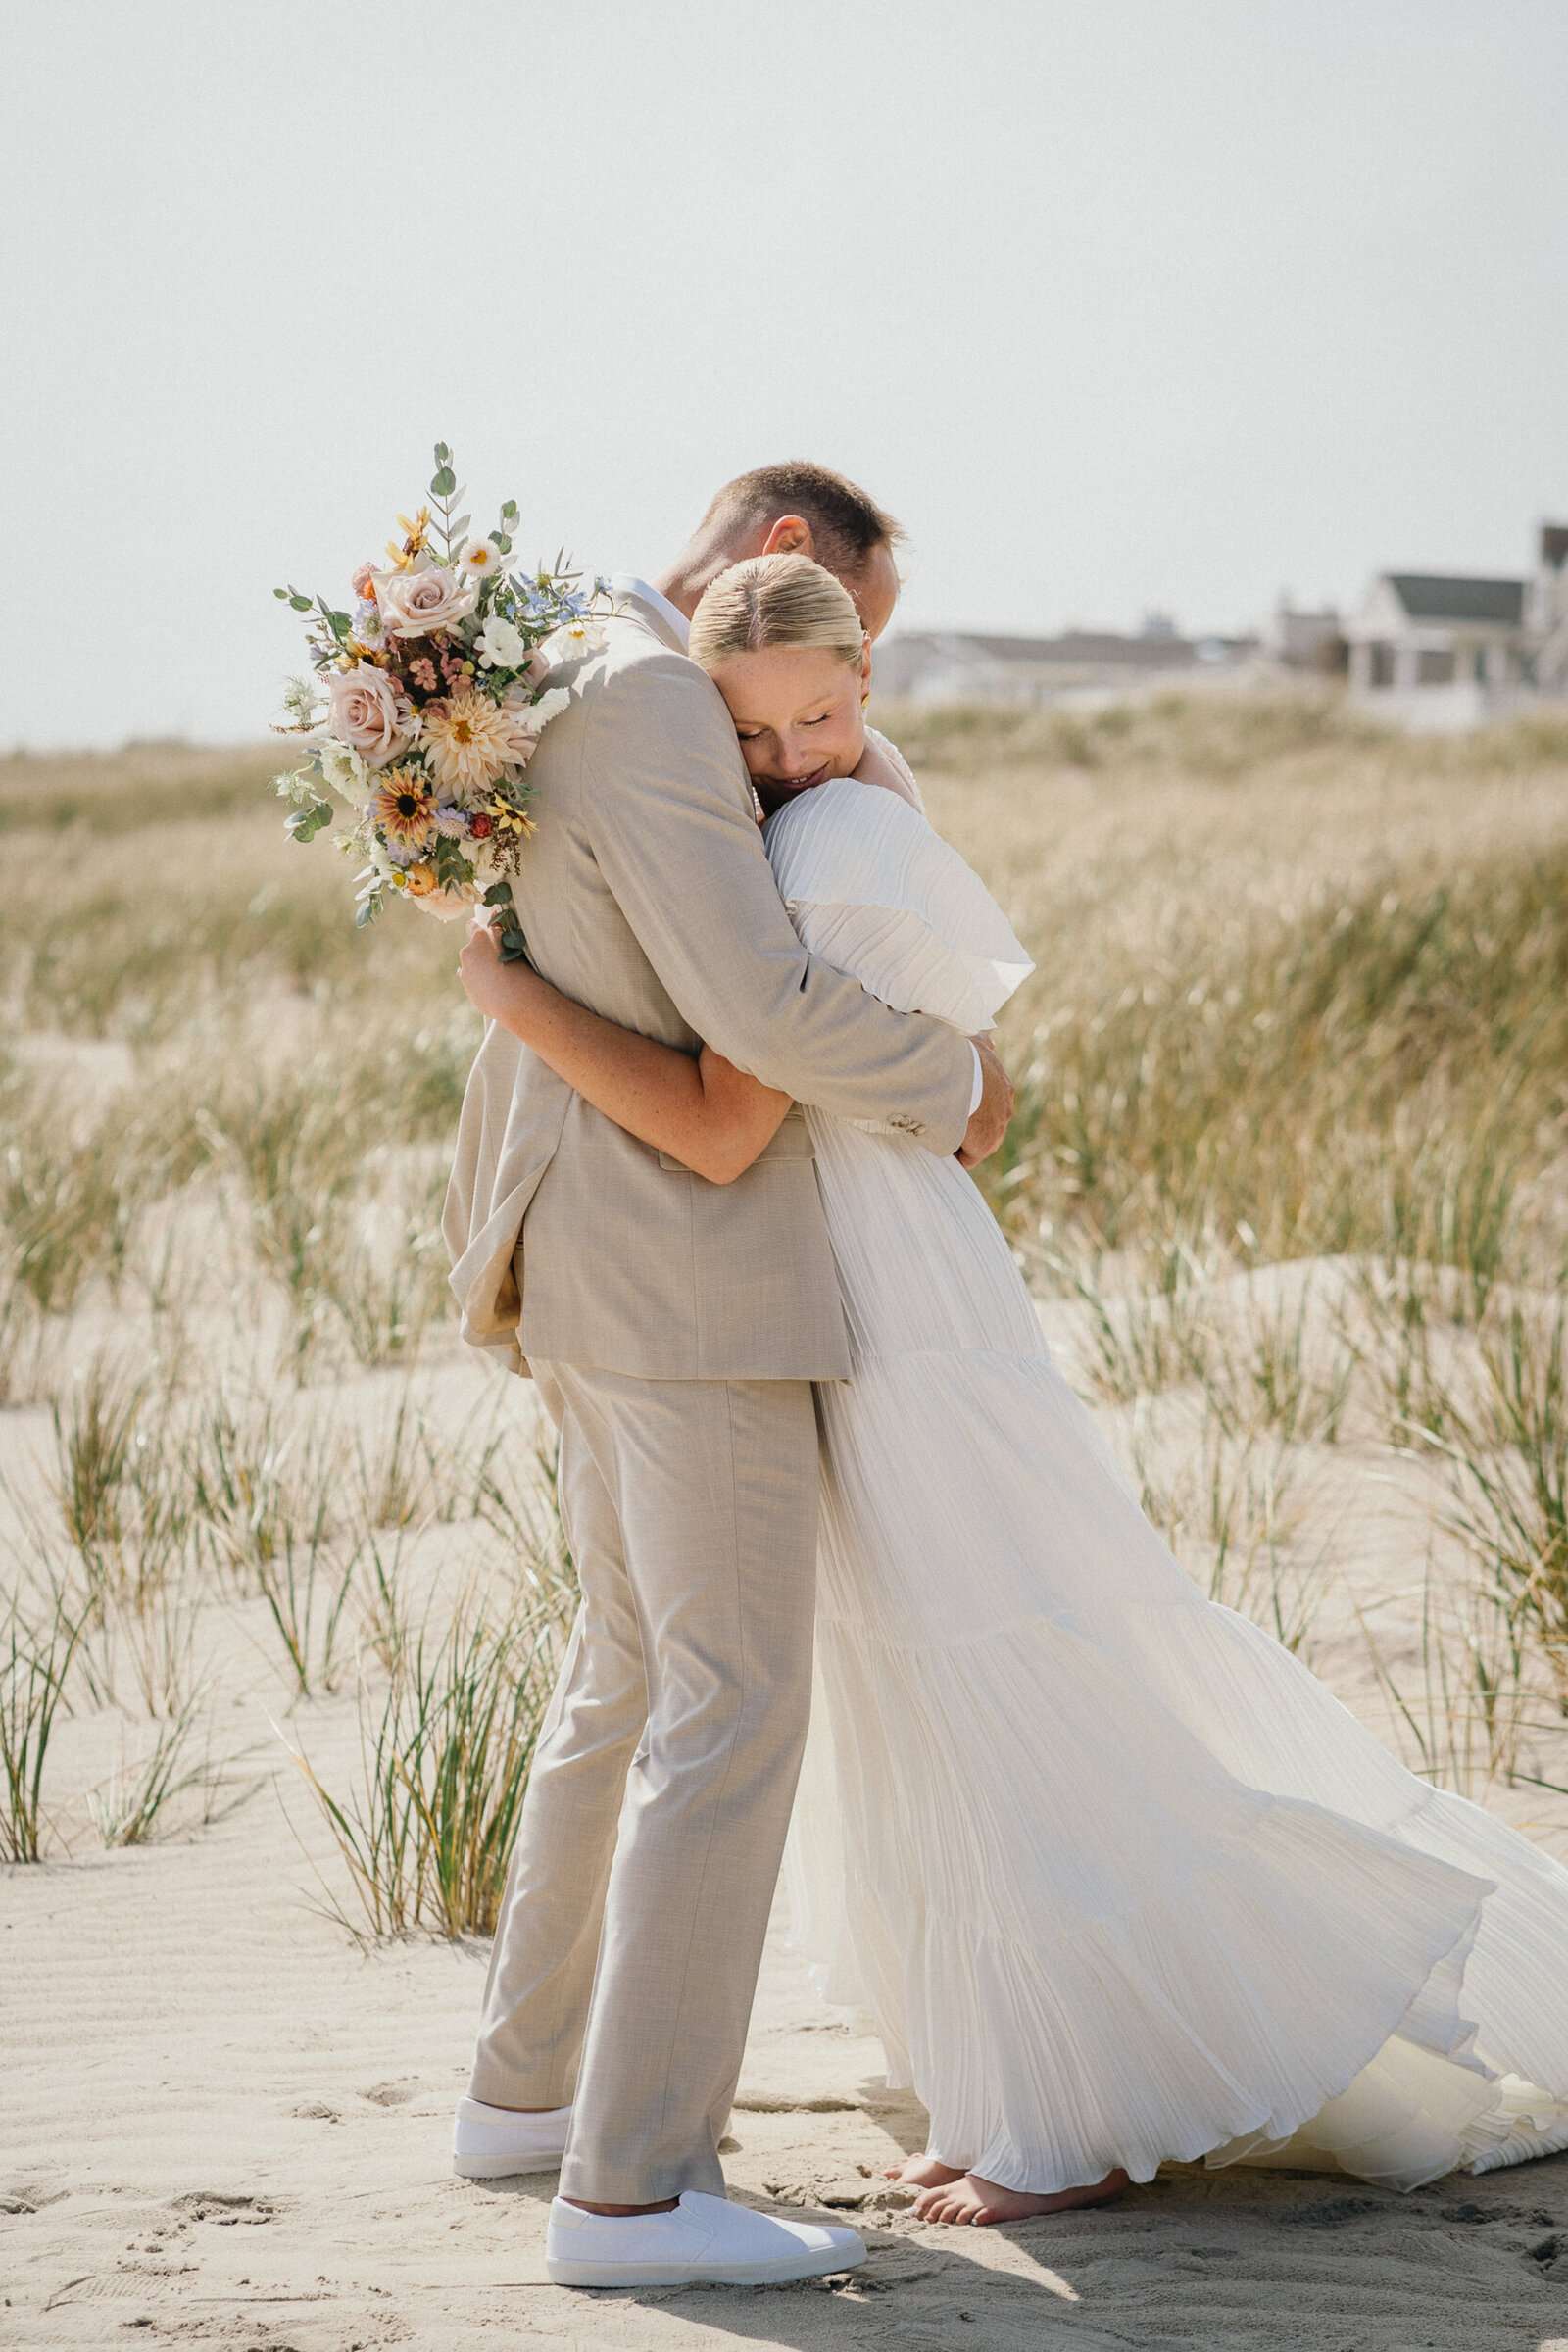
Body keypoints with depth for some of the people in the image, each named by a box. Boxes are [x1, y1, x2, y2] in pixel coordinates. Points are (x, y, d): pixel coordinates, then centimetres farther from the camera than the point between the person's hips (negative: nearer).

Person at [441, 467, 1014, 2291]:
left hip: (592, 1256, 11)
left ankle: (528, 2086, 29)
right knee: (734, 1709, -9)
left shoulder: (567, 689, 16)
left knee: (635, 1668, 20)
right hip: (685, 1271, -11)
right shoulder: (647, 702, -17)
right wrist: (952, 1083, -8)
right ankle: (635, 2184, -8)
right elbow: (756, 1006, -25)